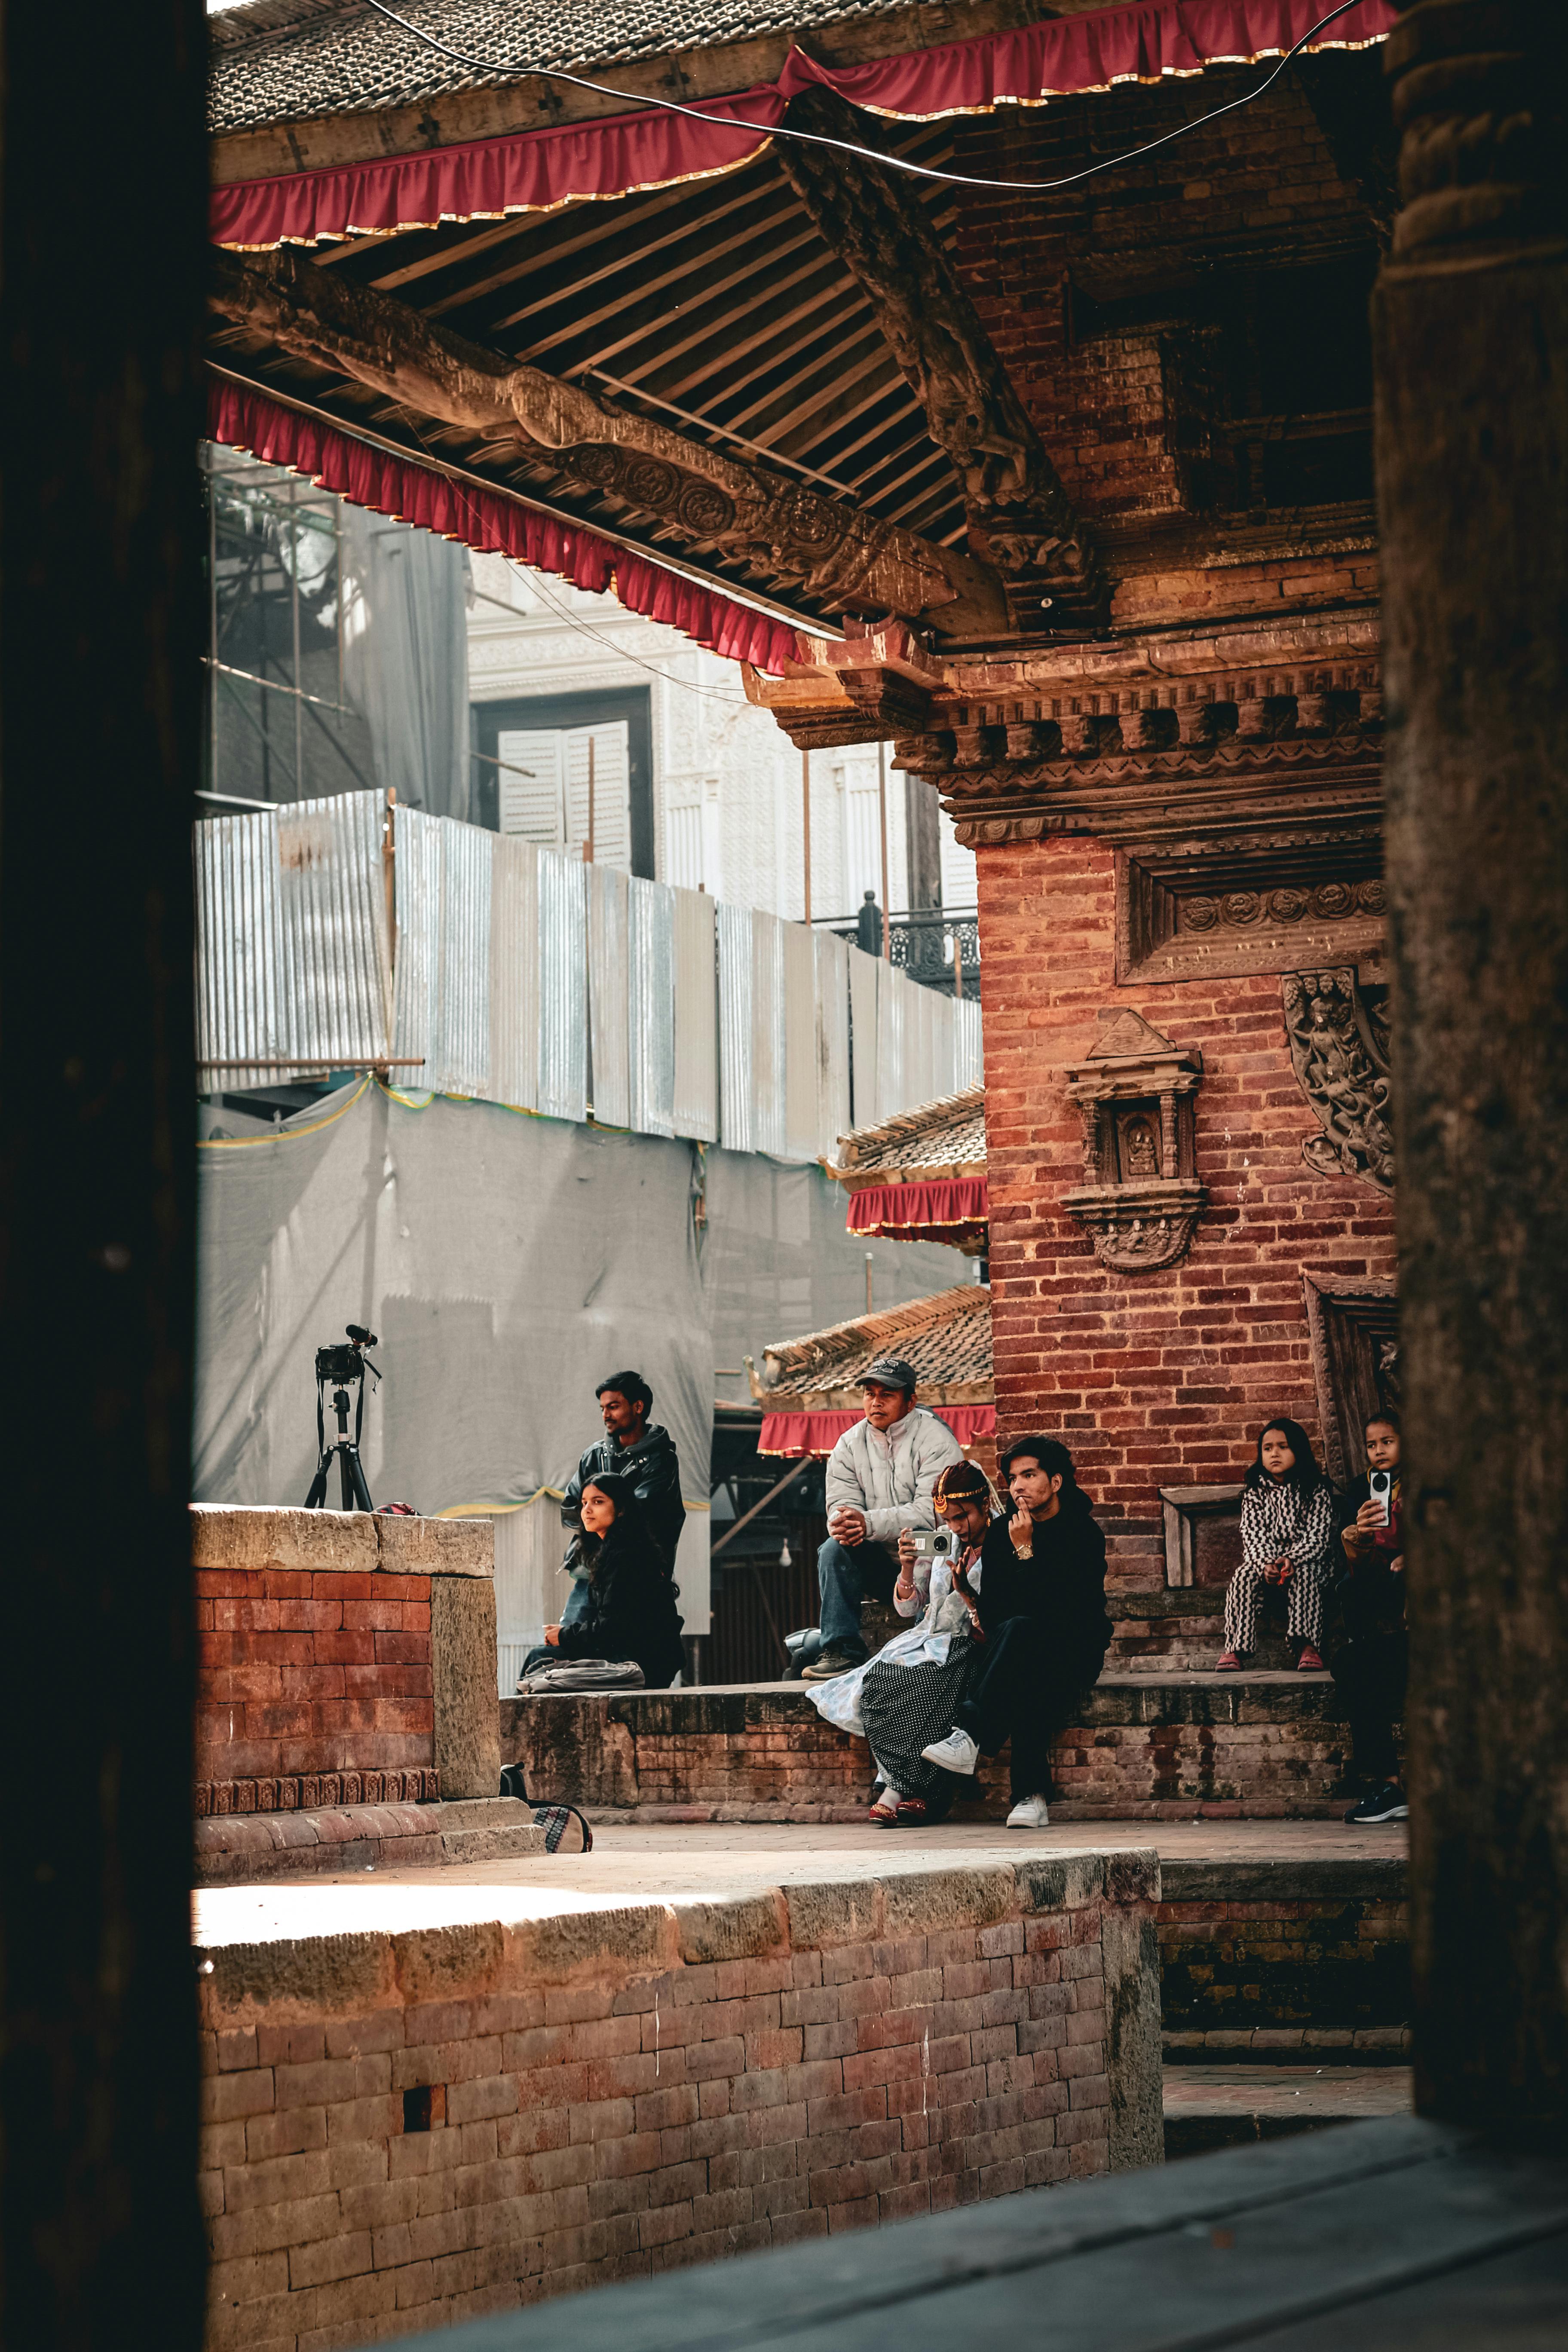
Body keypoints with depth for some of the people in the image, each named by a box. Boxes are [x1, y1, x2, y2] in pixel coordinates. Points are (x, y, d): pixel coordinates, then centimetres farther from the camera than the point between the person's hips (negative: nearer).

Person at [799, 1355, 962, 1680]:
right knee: (834, 1550, -22)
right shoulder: (850, 1445, 6)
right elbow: (842, 1505, -1)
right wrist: (844, 1523, -28)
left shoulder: (935, 1440, -10)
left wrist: (868, 1523, -33)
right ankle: (841, 1651, -26)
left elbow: (930, 1513, -22)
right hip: (880, 1564, 5)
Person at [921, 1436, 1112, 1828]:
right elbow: (990, 1612, 4)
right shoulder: (1001, 1533, 8)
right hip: (1021, 1658, 3)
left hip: (1072, 1655, -3)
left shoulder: (1083, 1534, -5)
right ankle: (1033, 1796, -44)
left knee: (1020, 1629, -37)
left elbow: (1056, 1610, -16)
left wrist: (1026, 1551, -17)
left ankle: (970, 1734, -45)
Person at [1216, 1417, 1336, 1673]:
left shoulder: (1316, 1489, 3)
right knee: (1245, 1575, -30)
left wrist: (1291, 1560, -26)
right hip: (1265, 1559, 2)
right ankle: (1234, 1649, -36)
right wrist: (1266, 1565, -24)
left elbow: (1318, 1536, -7)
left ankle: (1308, 1645, -44)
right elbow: (1253, 1536, -2)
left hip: (1307, 1561, -2)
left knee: (1303, 1574, -36)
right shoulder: (1255, 1492, 10)